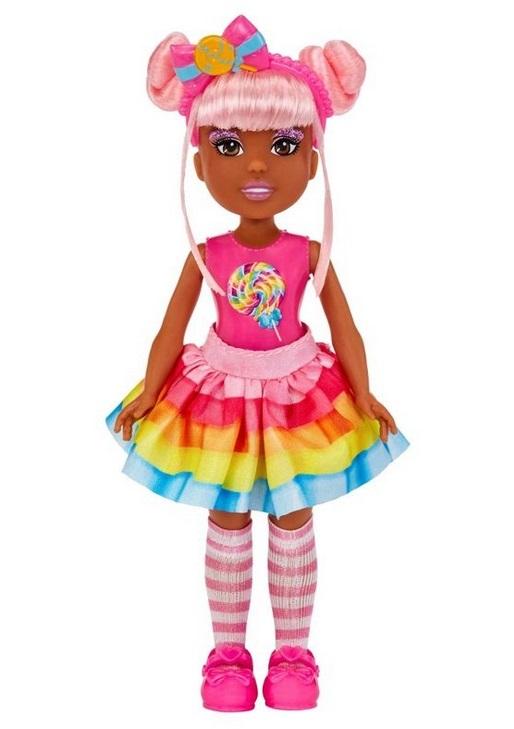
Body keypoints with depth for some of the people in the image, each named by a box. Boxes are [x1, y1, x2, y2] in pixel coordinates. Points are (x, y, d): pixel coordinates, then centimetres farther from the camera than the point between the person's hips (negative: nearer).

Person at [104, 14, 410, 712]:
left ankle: (292, 651, 27)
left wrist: (364, 396, -4)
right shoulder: (205, 257, -12)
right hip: (222, 394, 0)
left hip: (298, 394, 0)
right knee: (227, 524, 13)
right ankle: (229, 650, 27)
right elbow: (173, 328, -3)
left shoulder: (310, 255, -12)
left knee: (292, 524, 12)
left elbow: (344, 327, -5)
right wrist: (149, 392, -1)